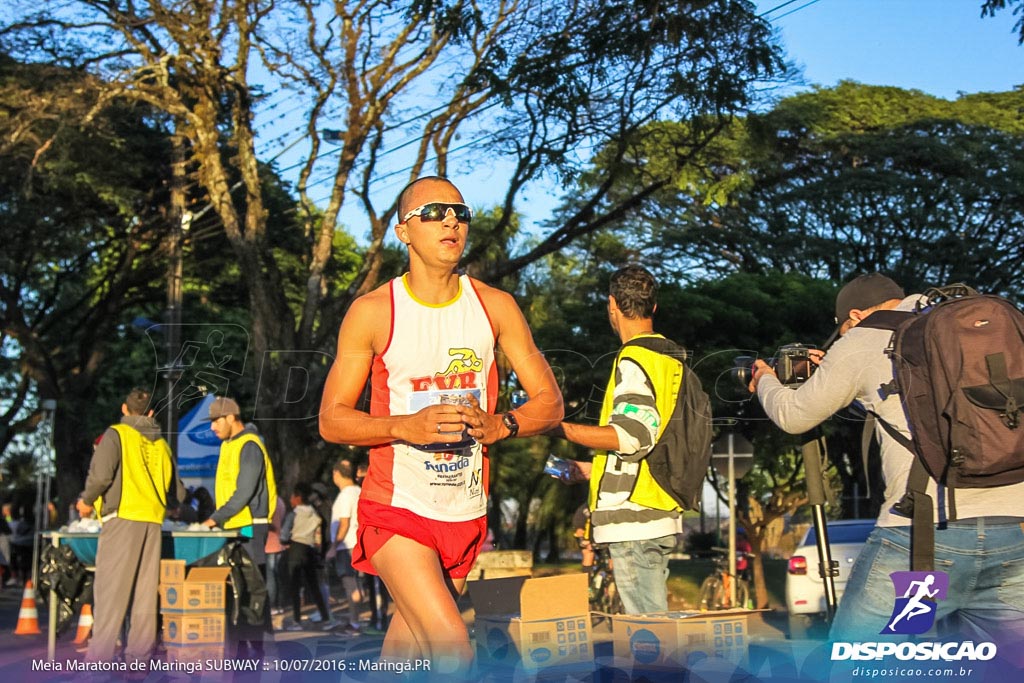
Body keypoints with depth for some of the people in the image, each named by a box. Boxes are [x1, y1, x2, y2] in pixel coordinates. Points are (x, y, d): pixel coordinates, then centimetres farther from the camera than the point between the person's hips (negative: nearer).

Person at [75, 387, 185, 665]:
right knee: (145, 592, 8)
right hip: (153, 522, 5)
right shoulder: (161, 444, 16)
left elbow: (100, 475, -14)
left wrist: (87, 500, 4)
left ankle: (99, 657, -9)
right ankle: (139, 656, 8)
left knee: (110, 589, -6)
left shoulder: (117, 435, 0)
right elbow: (178, 492, 17)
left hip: (122, 518, -5)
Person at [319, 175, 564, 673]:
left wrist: (499, 426, -16)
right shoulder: (373, 312, -6)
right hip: (396, 508, -4)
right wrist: (407, 427, -22)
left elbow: (549, 402, 5)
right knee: (454, 652, -19)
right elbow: (331, 420, -5)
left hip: (466, 514, 4)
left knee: (407, 652, 16)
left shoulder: (495, 307, 3)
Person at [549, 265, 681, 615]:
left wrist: (560, 427, -16)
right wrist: (593, 470, 29)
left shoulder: (634, 360, -11)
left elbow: (633, 435, -22)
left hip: (635, 518, -10)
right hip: (656, 515, 10)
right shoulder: (669, 359, 18)